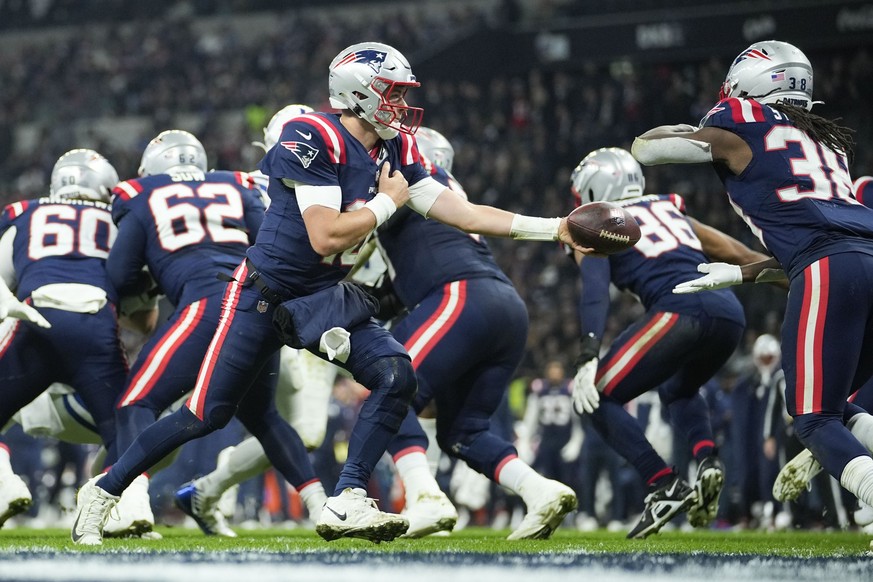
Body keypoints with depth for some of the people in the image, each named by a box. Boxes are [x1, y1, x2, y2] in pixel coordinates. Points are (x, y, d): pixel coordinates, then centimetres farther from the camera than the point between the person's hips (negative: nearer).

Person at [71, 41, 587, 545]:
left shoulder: (393, 151, 2)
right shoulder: (315, 140, -21)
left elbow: (464, 214, 2)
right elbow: (325, 237, -28)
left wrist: (554, 229, -2)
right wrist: (388, 201, -14)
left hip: (328, 297, 7)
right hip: (266, 295, -7)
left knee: (397, 376, -15)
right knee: (206, 416, -2)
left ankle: (346, 504, -14)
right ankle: (103, 493, 15)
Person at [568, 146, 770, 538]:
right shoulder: (668, 209, 30)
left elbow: (595, 290, -5)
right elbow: (739, 253, 31)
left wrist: (588, 358, -17)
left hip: (681, 310, -7)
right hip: (730, 311, 7)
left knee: (598, 398, 4)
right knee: (678, 389, 34)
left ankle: (665, 486, -10)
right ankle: (707, 460, 6)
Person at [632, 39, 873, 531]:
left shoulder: (737, 128, 12)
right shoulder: (827, 139, 31)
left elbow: (644, 149, 25)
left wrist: (695, 130, 44)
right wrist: (741, 273, 36)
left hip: (829, 271, -7)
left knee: (816, 420, -2)